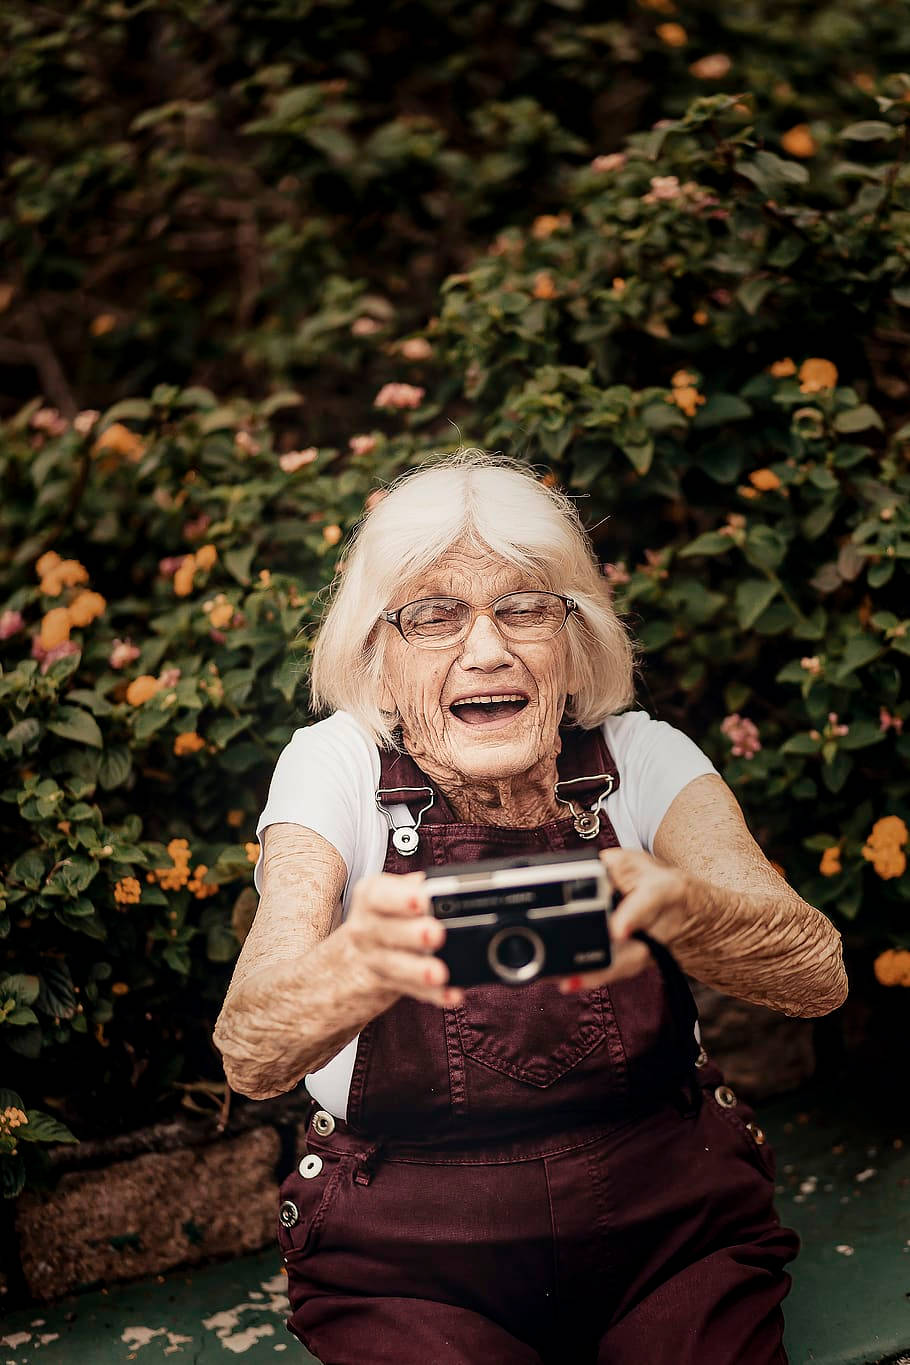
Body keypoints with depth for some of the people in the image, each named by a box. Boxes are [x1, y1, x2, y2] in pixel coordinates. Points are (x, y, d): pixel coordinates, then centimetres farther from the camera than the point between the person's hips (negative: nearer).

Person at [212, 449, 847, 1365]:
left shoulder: (641, 757, -5)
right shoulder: (336, 766, -9)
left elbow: (818, 974, -20)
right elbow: (249, 1055, -23)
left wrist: (672, 903, -41)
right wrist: (363, 961, -45)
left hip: (667, 1220, 1)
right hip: (403, 1255, -1)